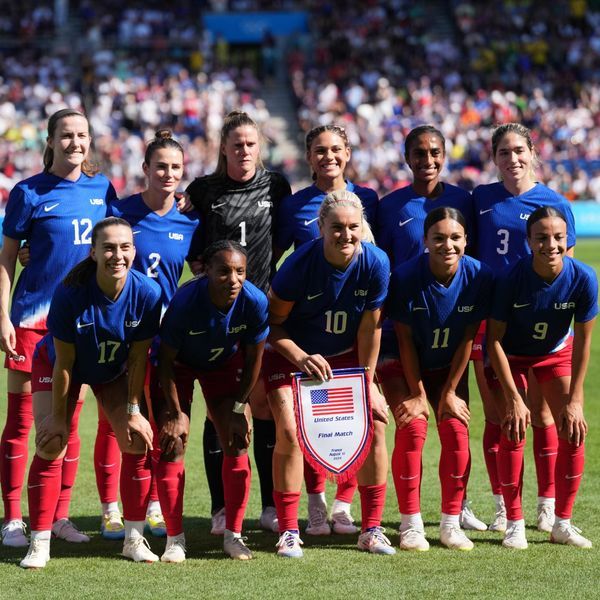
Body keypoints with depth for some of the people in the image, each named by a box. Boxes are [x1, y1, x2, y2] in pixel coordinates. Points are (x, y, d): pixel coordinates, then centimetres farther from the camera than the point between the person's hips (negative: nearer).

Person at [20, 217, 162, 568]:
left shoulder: (147, 293, -28)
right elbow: (64, 362, -25)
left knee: (137, 442, -6)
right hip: (56, 366, -3)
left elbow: (138, 358, -16)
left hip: (114, 371, 3)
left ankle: (134, 538, 9)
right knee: (51, 445, -14)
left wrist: (133, 410, -12)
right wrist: (58, 415, -17)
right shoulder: (70, 294, -35)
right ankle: (39, 545, -6)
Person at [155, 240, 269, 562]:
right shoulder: (186, 300, -36)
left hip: (225, 364, 3)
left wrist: (238, 407, -8)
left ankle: (233, 535, 8)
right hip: (180, 365, -2)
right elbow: (166, 359, -22)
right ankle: (175, 538, -1)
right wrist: (176, 412, -17)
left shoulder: (255, 302, -30)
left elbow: (253, 358, -12)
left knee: (237, 445, -4)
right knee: (173, 446, -10)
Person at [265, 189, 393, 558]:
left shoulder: (375, 263, -20)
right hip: (293, 353, -3)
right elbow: (273, 322, -14)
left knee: (375, 424, -8)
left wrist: (367, 383, -6)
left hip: (347, 355, 3)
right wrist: (301, 358, -28)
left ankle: (372, 529, 4)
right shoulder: (300, 264, -26)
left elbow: (370, 328, -10)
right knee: (289, 431, -17)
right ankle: (288, 532, -5)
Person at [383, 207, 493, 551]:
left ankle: (451, 523, 2)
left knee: (456, 432, -9)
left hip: (449, 366, 2)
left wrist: (450, 392, -8)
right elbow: (405, 341, -17)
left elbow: (468, 338, -11)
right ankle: (410, 525, -9)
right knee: (412, 427, -17)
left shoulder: (478, 276, -20)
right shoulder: (406, 277, -27)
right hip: (404, 366, -2)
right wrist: (418, 394, -13)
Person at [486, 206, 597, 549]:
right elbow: (495, 339, -21)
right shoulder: (513, 277, -31)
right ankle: (514, 524, -1)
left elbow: (583, 341, -16)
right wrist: (513, 398, -22)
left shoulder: (583, 278, -27)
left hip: (557, 352, 2)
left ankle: (563, 523, 6)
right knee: (514, 430, -13)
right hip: (511, 356, -2)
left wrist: (574, 401, -15)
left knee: (574, 431, -6)